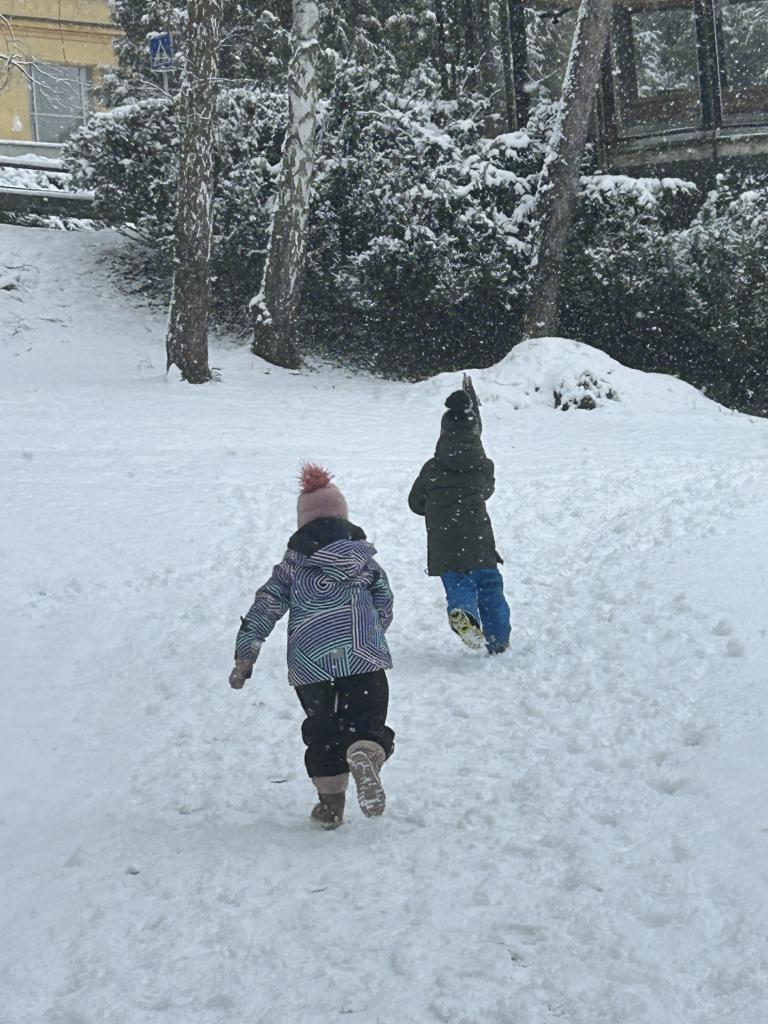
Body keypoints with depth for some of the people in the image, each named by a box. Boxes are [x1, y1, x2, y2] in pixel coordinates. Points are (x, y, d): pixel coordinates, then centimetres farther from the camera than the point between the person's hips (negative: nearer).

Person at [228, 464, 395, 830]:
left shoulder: (290, 567, 9)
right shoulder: (365, 560, 11)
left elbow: (263, 610, 5)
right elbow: (384, 608, 16)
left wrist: (244, 657, 8)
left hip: (310, 665, 1)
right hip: (364, 659, -1)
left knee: (322, 732, 16)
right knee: (368, 725, 2)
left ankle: (330, 803, 11)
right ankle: (364, 756, -33)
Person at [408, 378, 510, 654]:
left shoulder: (431, 469, 2)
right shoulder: (483, 465, 1)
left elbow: (415, 502, 12)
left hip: (443, 546, 0)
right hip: (478, 541, 0)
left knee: (458, 585, 6)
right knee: (489, 586, 12)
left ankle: (462, 612, -28)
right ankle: (498, 641, 14)